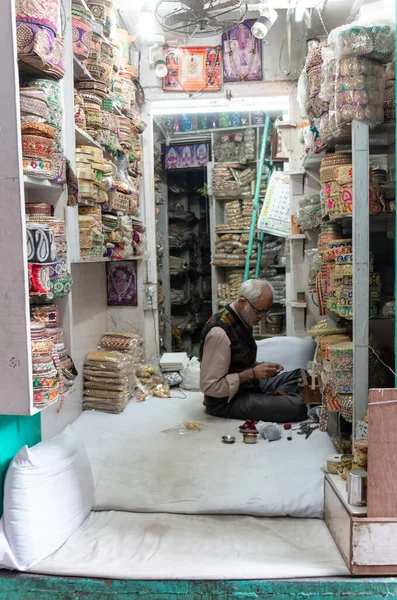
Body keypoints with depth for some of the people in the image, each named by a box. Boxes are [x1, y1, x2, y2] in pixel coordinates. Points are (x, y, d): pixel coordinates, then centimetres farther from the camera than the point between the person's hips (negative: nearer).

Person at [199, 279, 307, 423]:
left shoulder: (243, 319, 3)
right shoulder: (219, 332, -25)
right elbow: (209, 386, -24)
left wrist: (262, 367, -2)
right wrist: (253, 373, -24)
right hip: (227, 401, -9)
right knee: (297, 406, -26)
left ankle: (271, 396, -8)